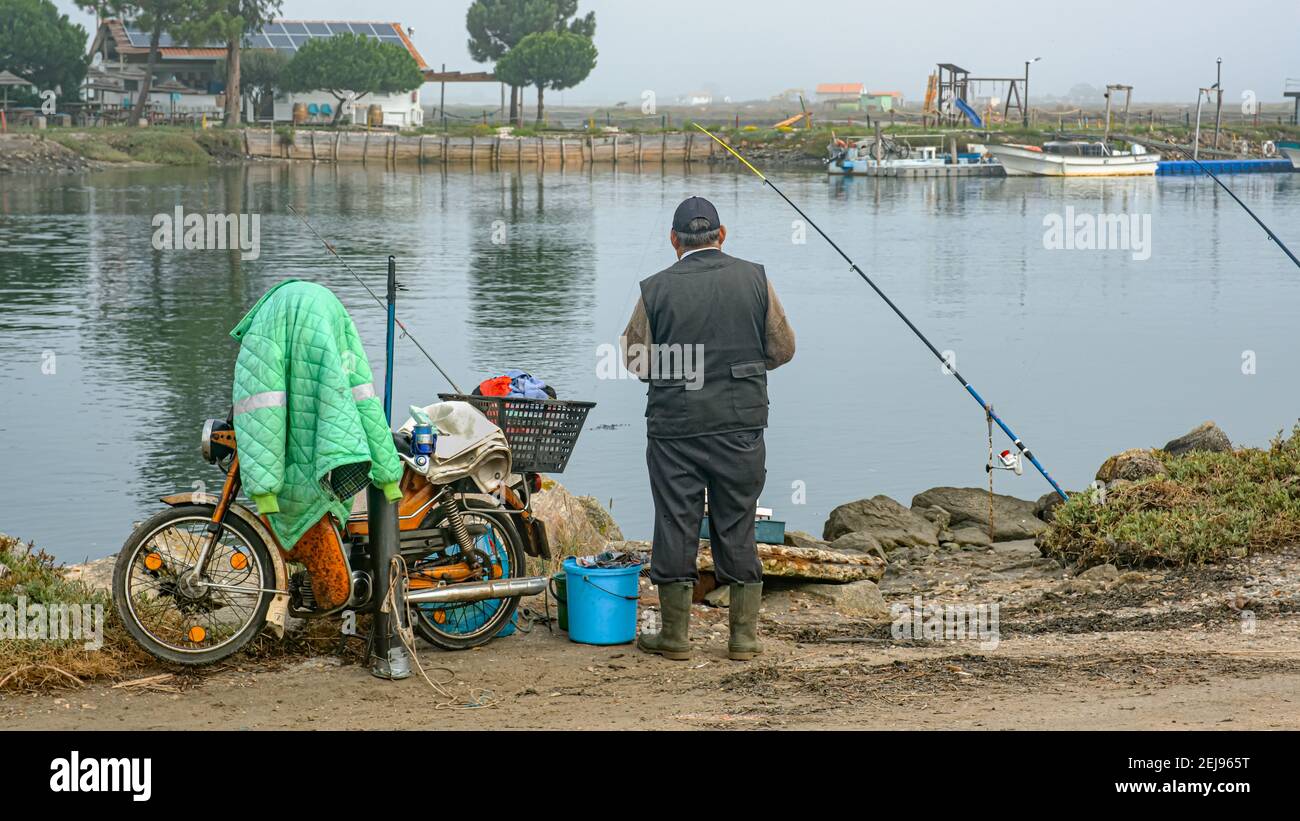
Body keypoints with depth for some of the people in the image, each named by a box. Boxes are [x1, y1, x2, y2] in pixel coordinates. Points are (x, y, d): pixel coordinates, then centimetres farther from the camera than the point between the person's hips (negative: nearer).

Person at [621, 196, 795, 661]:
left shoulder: (656, 290, -6)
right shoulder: (754, 280, -2)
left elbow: (636, 358, 1)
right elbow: (782, 348, 4)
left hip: (674, 426, -1)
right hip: (741, 425, 1)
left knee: (675, 524, 6)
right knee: (737, 528, 9)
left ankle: (675, 635, 12)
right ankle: (744, 636, 11)